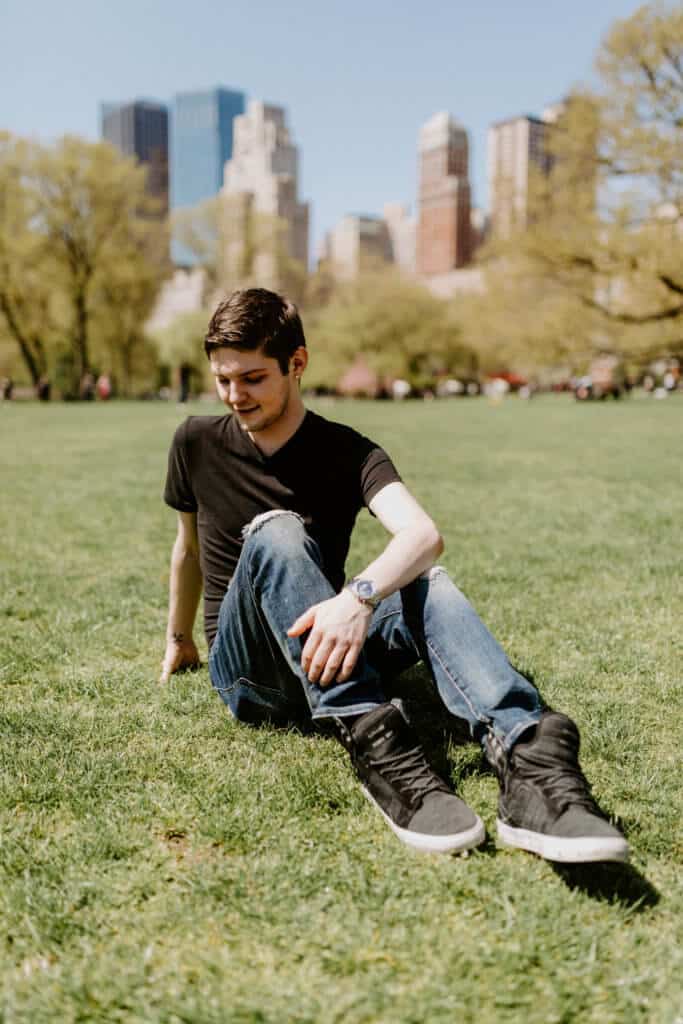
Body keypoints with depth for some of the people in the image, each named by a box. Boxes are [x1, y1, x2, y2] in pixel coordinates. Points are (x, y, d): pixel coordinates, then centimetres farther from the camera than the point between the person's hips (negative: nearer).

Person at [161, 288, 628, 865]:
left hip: (330, 653, 0)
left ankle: (528, 755, -52)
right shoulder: (197, 444, 3)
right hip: (248, 674, 0)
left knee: (423, 583, -31)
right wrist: (179, 639, 29)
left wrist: (358, 597, -44)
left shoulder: (346, 452, -4)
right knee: (275, 533, -31)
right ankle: (376, 746, -45)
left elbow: (424, 535, -24)